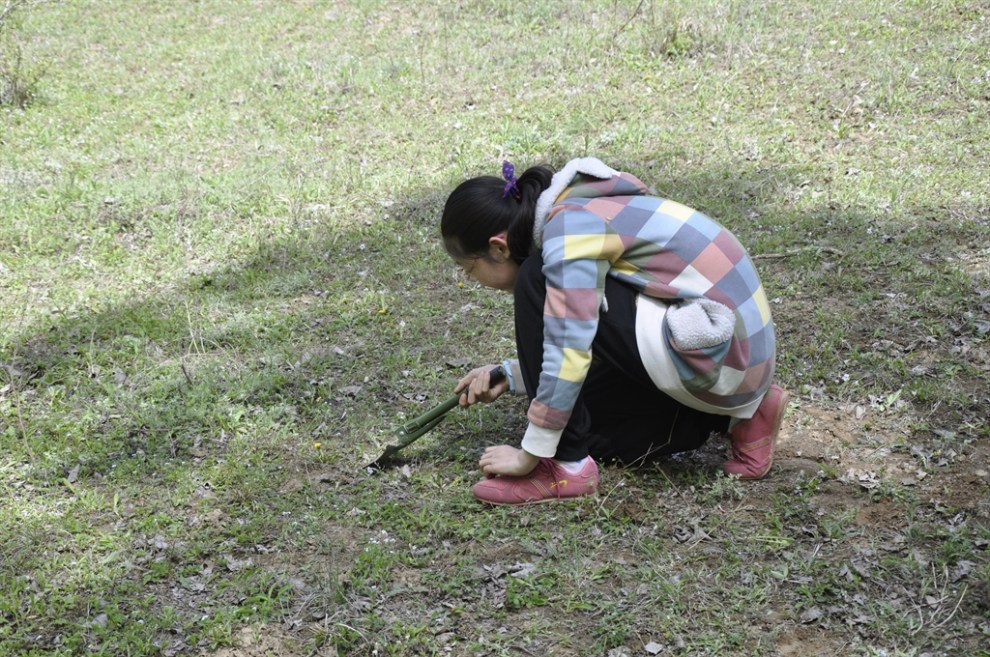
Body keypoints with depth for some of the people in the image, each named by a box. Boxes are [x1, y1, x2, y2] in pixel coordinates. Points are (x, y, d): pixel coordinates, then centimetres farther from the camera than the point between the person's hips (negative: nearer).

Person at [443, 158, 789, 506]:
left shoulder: (568, 227, -16)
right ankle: (736, 415, 14)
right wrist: (510, 376, 13)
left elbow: (570, 351, -23)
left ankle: (567, 464, -8)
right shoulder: (581, 214, 13)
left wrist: (528, 456, -15)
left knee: (536, 283, -12)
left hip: (719, 351, -10)